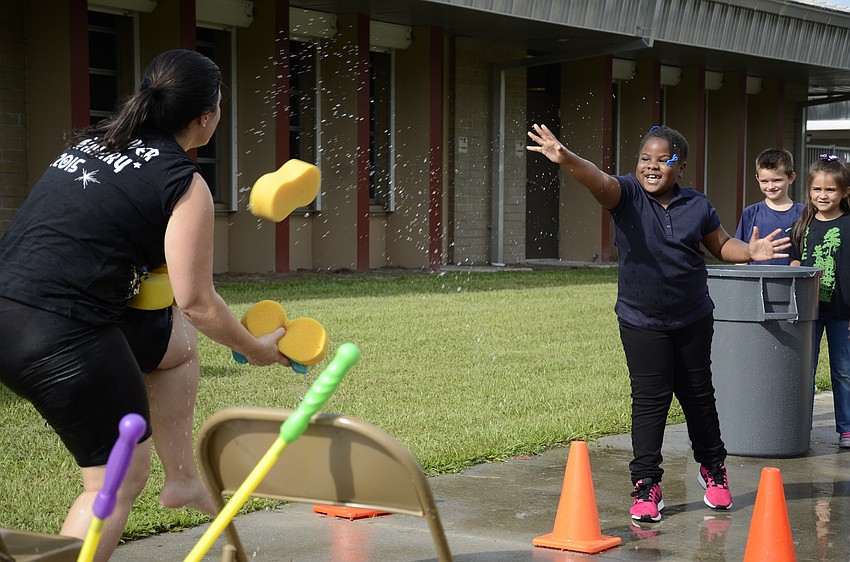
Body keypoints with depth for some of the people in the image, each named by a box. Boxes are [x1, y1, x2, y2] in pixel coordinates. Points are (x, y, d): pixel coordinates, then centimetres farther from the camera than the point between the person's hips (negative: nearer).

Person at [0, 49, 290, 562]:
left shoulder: (92, 142, 15)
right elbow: (196, 302, -6)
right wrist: (257, 350, 9)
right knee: (119, 480, 6)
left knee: (179, 340, 26)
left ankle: (182, 479, 30)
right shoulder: (185, 185, -7)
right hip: (60, 338, -9)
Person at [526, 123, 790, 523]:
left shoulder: (696, 206, -2)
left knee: (699, 396, 15)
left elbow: (722, 246, 12)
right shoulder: (627, 194, -10)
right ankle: (646, 484, 6)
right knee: (650, 401, -3)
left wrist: (750, 252, -9)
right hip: (641, 321, -2)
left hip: (693, 319, 3)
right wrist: (565, 159, -52)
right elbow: (599, 181, -31)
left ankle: (713, 467, 35)